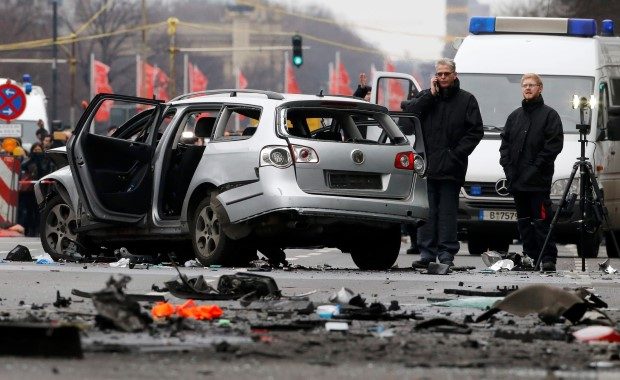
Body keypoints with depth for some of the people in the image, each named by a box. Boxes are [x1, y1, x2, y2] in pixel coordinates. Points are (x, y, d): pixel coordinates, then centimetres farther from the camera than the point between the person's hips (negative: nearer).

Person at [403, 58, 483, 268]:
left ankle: (446, 254, 2)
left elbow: (475, 131, 2)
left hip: (451, 168, -2)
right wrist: (431, 95, -6)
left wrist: (457, 153, -8)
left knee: (448, 210, 0)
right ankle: (426, 253, 5)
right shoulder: (425, 97, 12)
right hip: (427, 164, 2)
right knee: (427, 211, 2)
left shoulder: (466, 100, 6)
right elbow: (408, 112, -4)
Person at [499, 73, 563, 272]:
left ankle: (548, 258, -11)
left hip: (539, 181, -6)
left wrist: (536, 167, -14)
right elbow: (505, 142, 18)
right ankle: (531, 257, 13)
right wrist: (507, 165, 1)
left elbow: (554, 144, -8)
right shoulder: (515, 116, 19)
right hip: (516, 180, 6)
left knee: (542, 220, -10)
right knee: (524, 220, 8)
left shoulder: (549, 115, 0)